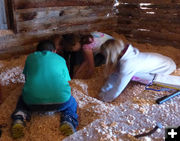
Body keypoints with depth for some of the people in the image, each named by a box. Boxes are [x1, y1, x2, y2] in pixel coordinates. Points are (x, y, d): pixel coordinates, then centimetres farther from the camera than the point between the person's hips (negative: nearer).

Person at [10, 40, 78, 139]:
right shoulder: (60, 59, 24)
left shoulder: (30, 57, 23)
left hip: (33, 102, 1)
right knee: (72, 103, 31)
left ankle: (19, 119, 4)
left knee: (23, 100, 34)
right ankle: (68, 120, 0)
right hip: (60, 100, -1)